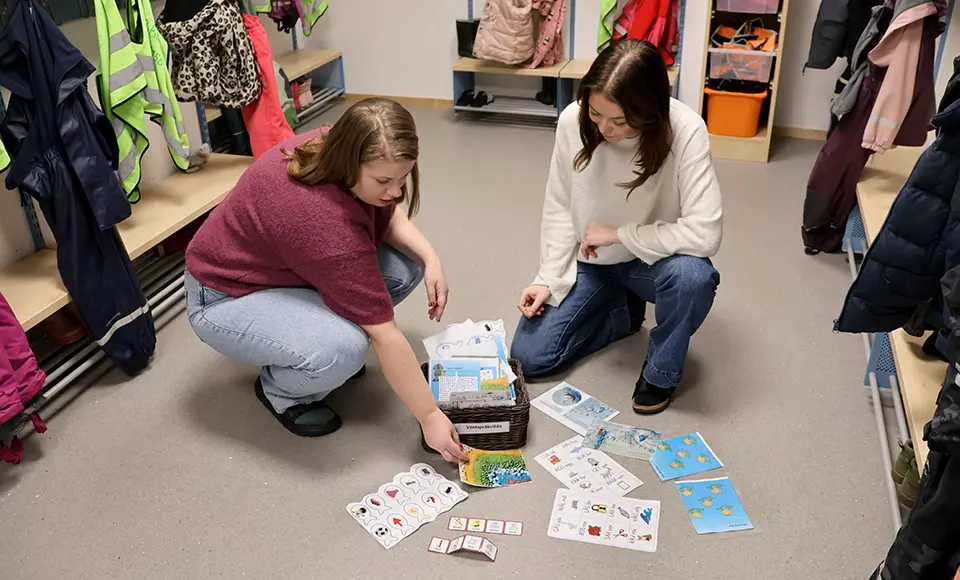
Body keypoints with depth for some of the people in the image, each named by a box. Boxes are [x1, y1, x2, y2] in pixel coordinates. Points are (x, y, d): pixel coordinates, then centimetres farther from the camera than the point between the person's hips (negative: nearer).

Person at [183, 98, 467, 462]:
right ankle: (280, 389, -1)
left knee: (406, 266, -9)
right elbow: (384, 335, -33)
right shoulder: (326, 223, -38)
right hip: (227, 296, -8)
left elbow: (390, 217, 3)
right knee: (344, 350, -35)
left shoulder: (336, 150, -16)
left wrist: (430, 258, -16)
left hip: (286, 267, 8)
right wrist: (430, 416, -25)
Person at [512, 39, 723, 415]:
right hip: (590, 261, 3)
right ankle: (625, 311, 18)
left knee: (692, 275, -38)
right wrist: (549, 280, -14)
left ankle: (661, 370, -6)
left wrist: (619, 234, -26)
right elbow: (559, 207, -7)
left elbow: (704, 233, -32)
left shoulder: (685, 131, -28)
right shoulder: (573, 121, -19)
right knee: (530, 356, -7)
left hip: (653, 260, -2)